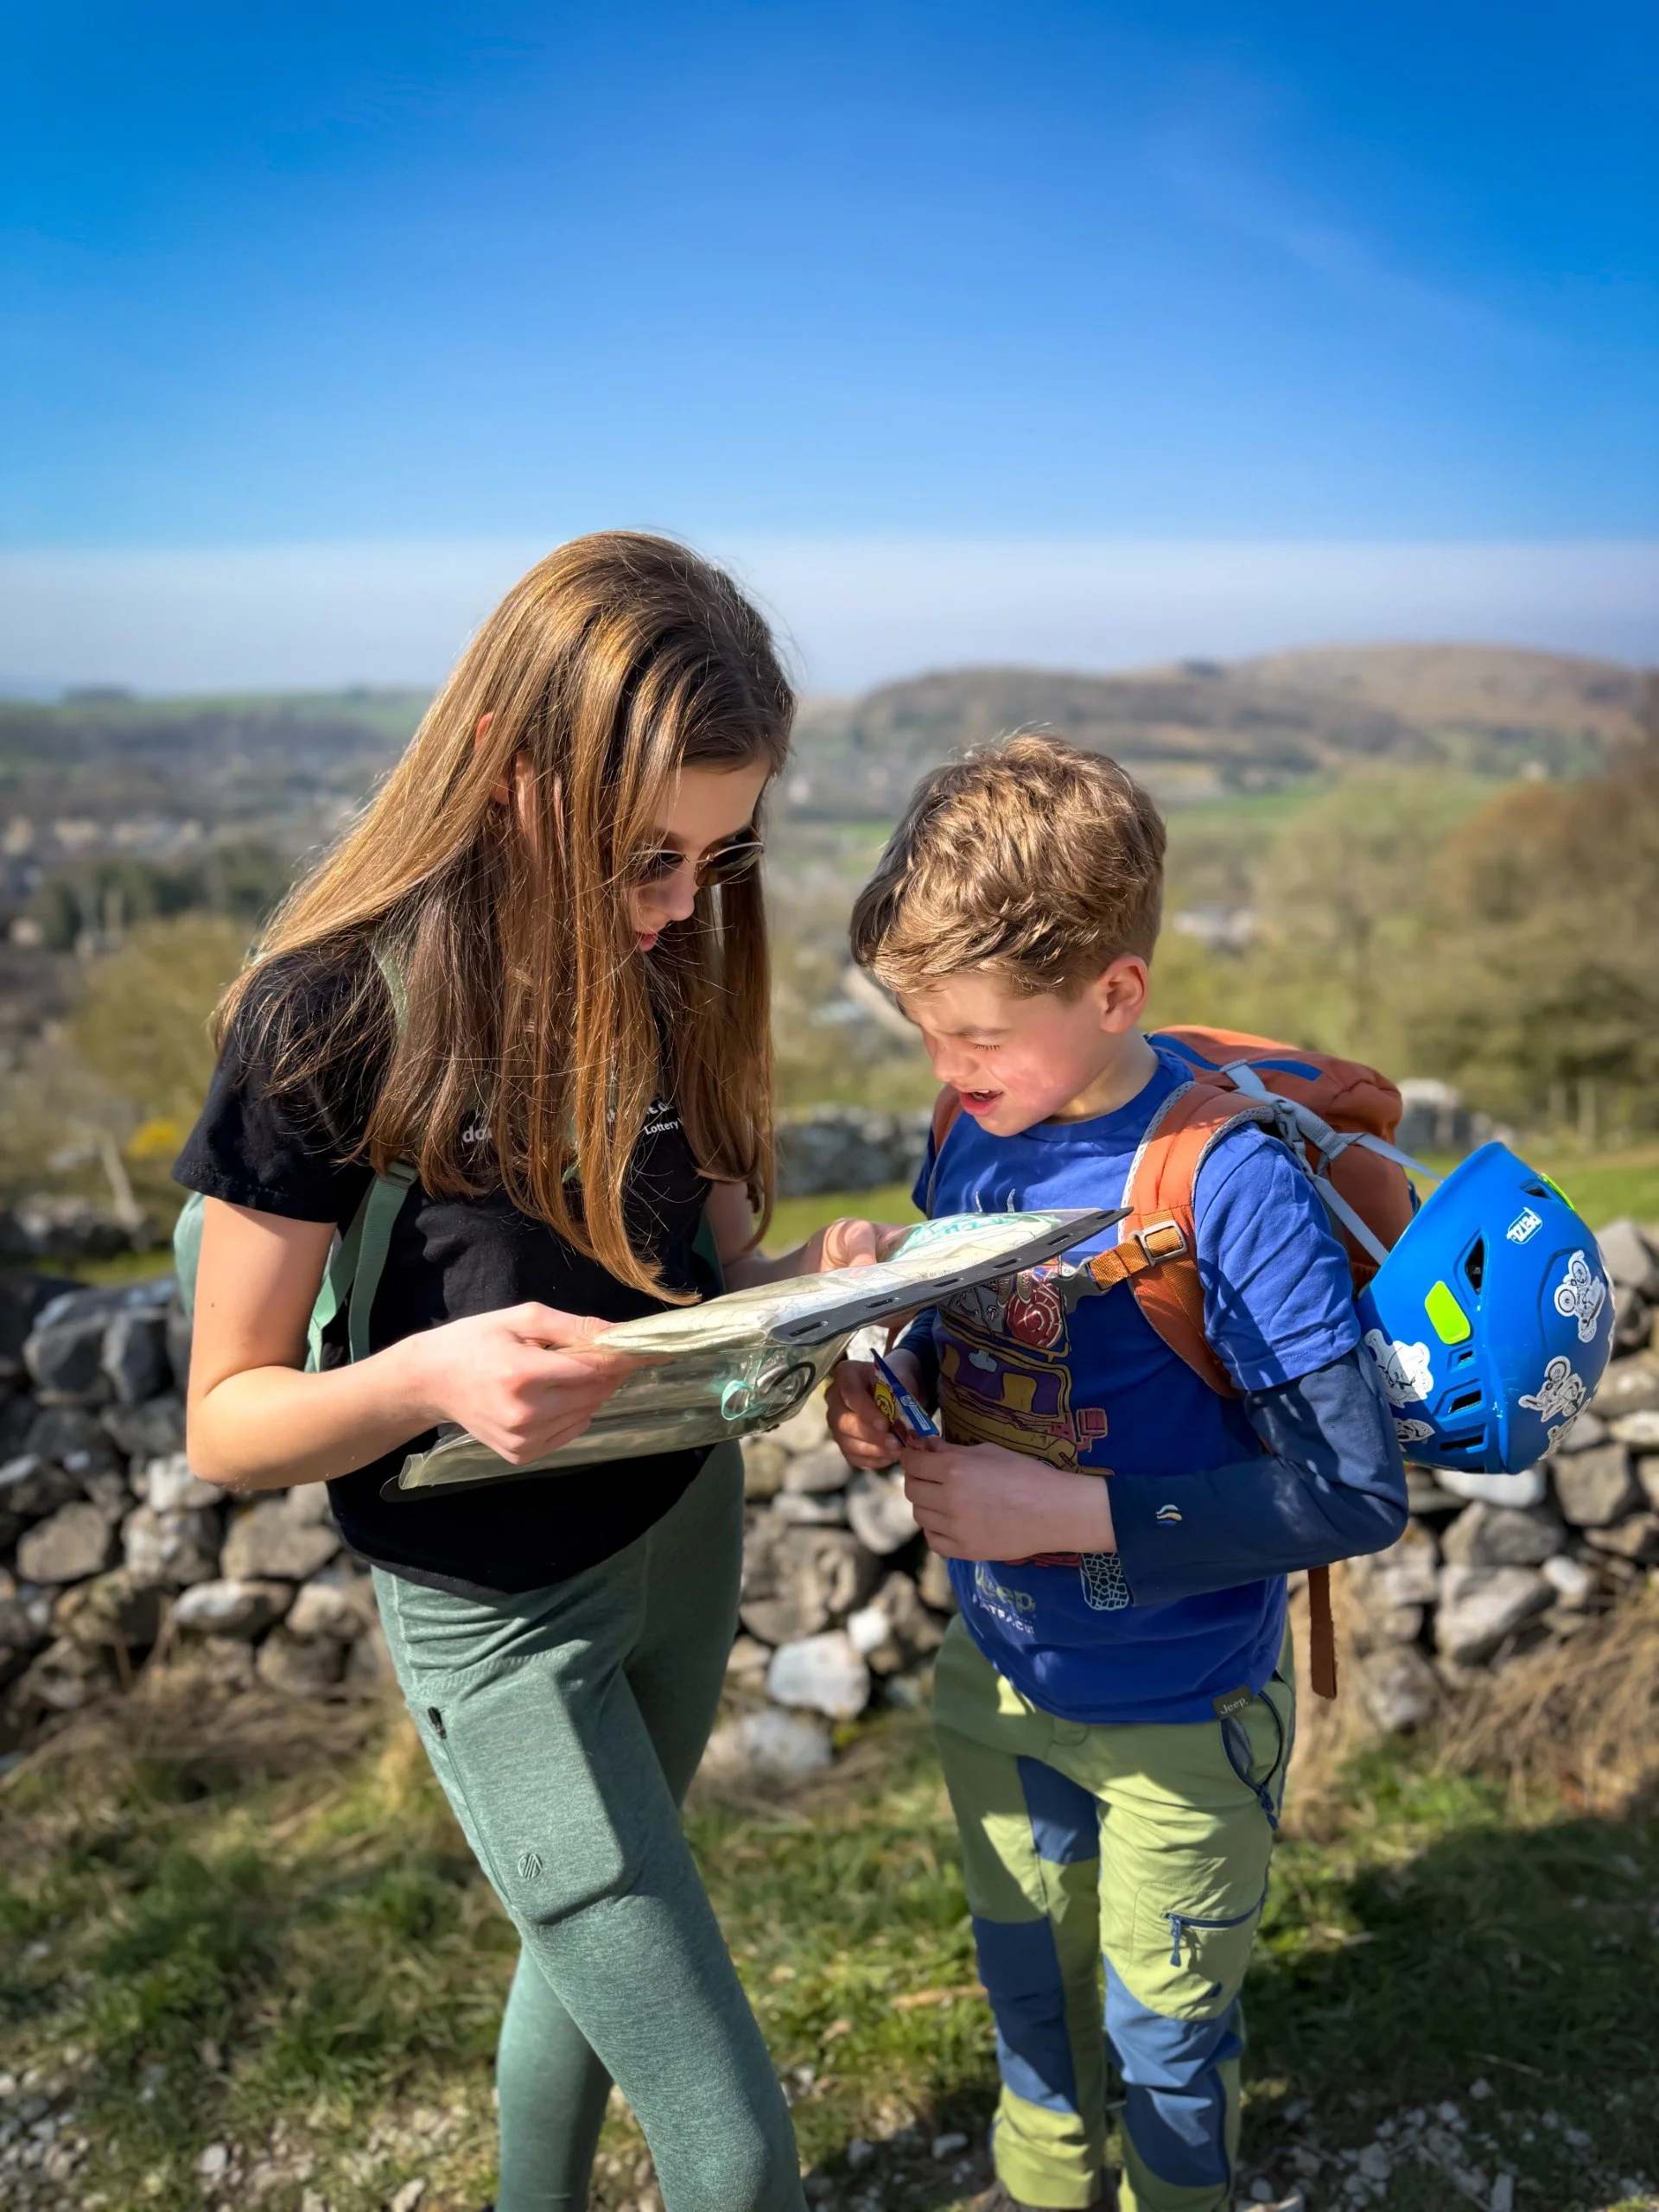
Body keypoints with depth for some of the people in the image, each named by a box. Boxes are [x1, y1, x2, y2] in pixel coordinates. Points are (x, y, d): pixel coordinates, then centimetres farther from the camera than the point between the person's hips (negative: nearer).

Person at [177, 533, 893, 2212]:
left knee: (593, 1943, 27)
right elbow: (226, 1425, -16)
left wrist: (810, 1284, -16)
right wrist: (428, 1374, -35)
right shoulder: (334, 1018, -24)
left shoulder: (666, 955, -5)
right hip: (502, 1616, -6)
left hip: (688, 1525, 6)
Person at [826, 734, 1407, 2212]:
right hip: (1000, 1669, 6)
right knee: (1026, 1977, 28)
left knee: (1164, 2033, 20)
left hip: (1178, 1716, -6)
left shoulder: (1233, 1188, -29)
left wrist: (1063, 1511, -30)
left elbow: (1357, 1495, -27)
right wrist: (891, 1390, -14)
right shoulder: (976, 1136, -9)